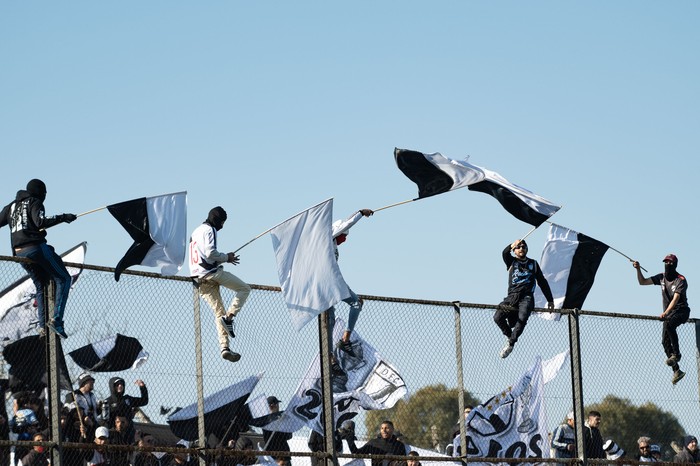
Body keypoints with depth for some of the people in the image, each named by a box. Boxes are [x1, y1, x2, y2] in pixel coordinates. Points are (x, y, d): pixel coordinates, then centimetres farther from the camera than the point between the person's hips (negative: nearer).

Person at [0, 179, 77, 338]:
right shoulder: (34, 203, 1)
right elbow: (40, 222, -16)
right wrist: (62, 218, -15)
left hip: (19, 253, 7)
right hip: (37, 247, -7)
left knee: (41, 286, 17)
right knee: (63, 279, -2)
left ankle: (42, 325, 4)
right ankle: (56, 319, -18)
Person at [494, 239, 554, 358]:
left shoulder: (533, 264, 21)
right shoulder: (511, 262, 17)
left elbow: (542, 282, 24)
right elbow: (505, 253, -5)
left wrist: (550, 300, 22)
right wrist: (512, 246, -26)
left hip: (527, 297, -1)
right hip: (512, 296, 1)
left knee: (522, 319, -29)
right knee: (498, 317, -21)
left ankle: (511, 343, -19)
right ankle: (510, 336, 3)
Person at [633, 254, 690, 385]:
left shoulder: (681, 280, -12)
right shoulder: (661, 277, 9)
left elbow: (676, 298, -25)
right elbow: (642, 282, 12)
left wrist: (666, 312, -37)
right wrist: (638, 269, -5)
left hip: (681, 311, -6)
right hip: (669, 314, 6)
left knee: (669, 323, -37)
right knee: (665, 342, -6)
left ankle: (676, 353, -29)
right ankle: (677, 371, -1)